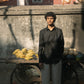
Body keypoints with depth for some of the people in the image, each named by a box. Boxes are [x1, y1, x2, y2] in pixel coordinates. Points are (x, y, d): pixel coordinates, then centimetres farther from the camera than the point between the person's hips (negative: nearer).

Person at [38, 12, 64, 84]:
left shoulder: (59, 31, -2)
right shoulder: (42, 32, -2)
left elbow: (61, 46, 5)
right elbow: (41, 46, -1)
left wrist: (60, 58, 8)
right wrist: (40, 61, -5)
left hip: (56, 60, 0)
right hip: (45, 59, 0)